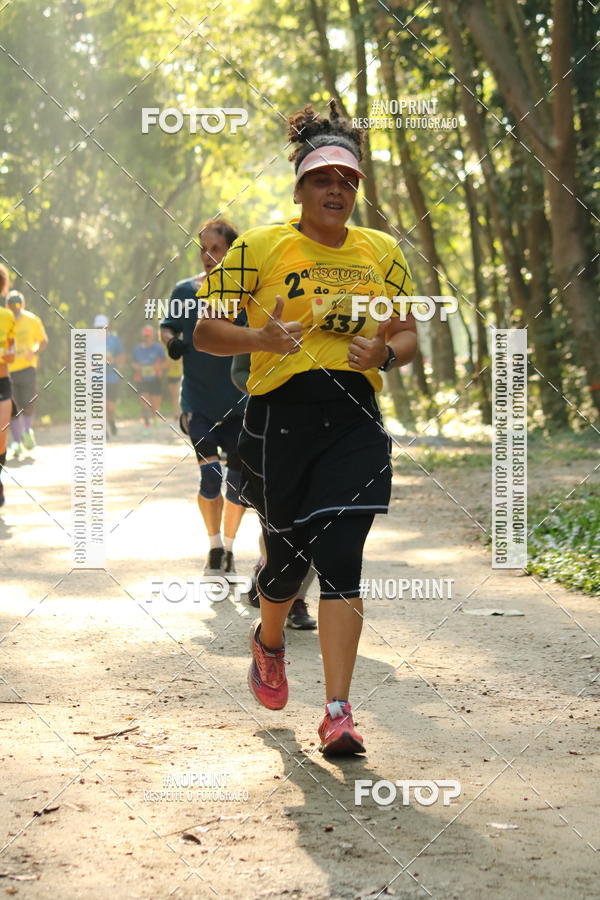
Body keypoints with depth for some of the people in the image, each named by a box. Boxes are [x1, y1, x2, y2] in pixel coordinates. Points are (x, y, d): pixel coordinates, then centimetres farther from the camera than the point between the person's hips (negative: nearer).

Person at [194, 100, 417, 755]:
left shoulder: (382, 252, 11)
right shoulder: (259, 247, 0)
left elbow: (409, 334, 17)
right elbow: (205, 331, -1)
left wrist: (387, 353, -6)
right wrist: (261, 338, -20)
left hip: (355, 419, 2)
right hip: (280, 414, -1)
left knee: (340, 557, -10)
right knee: (288, 555, 6)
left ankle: (337, 712, -6)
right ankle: (268, 640, 43)